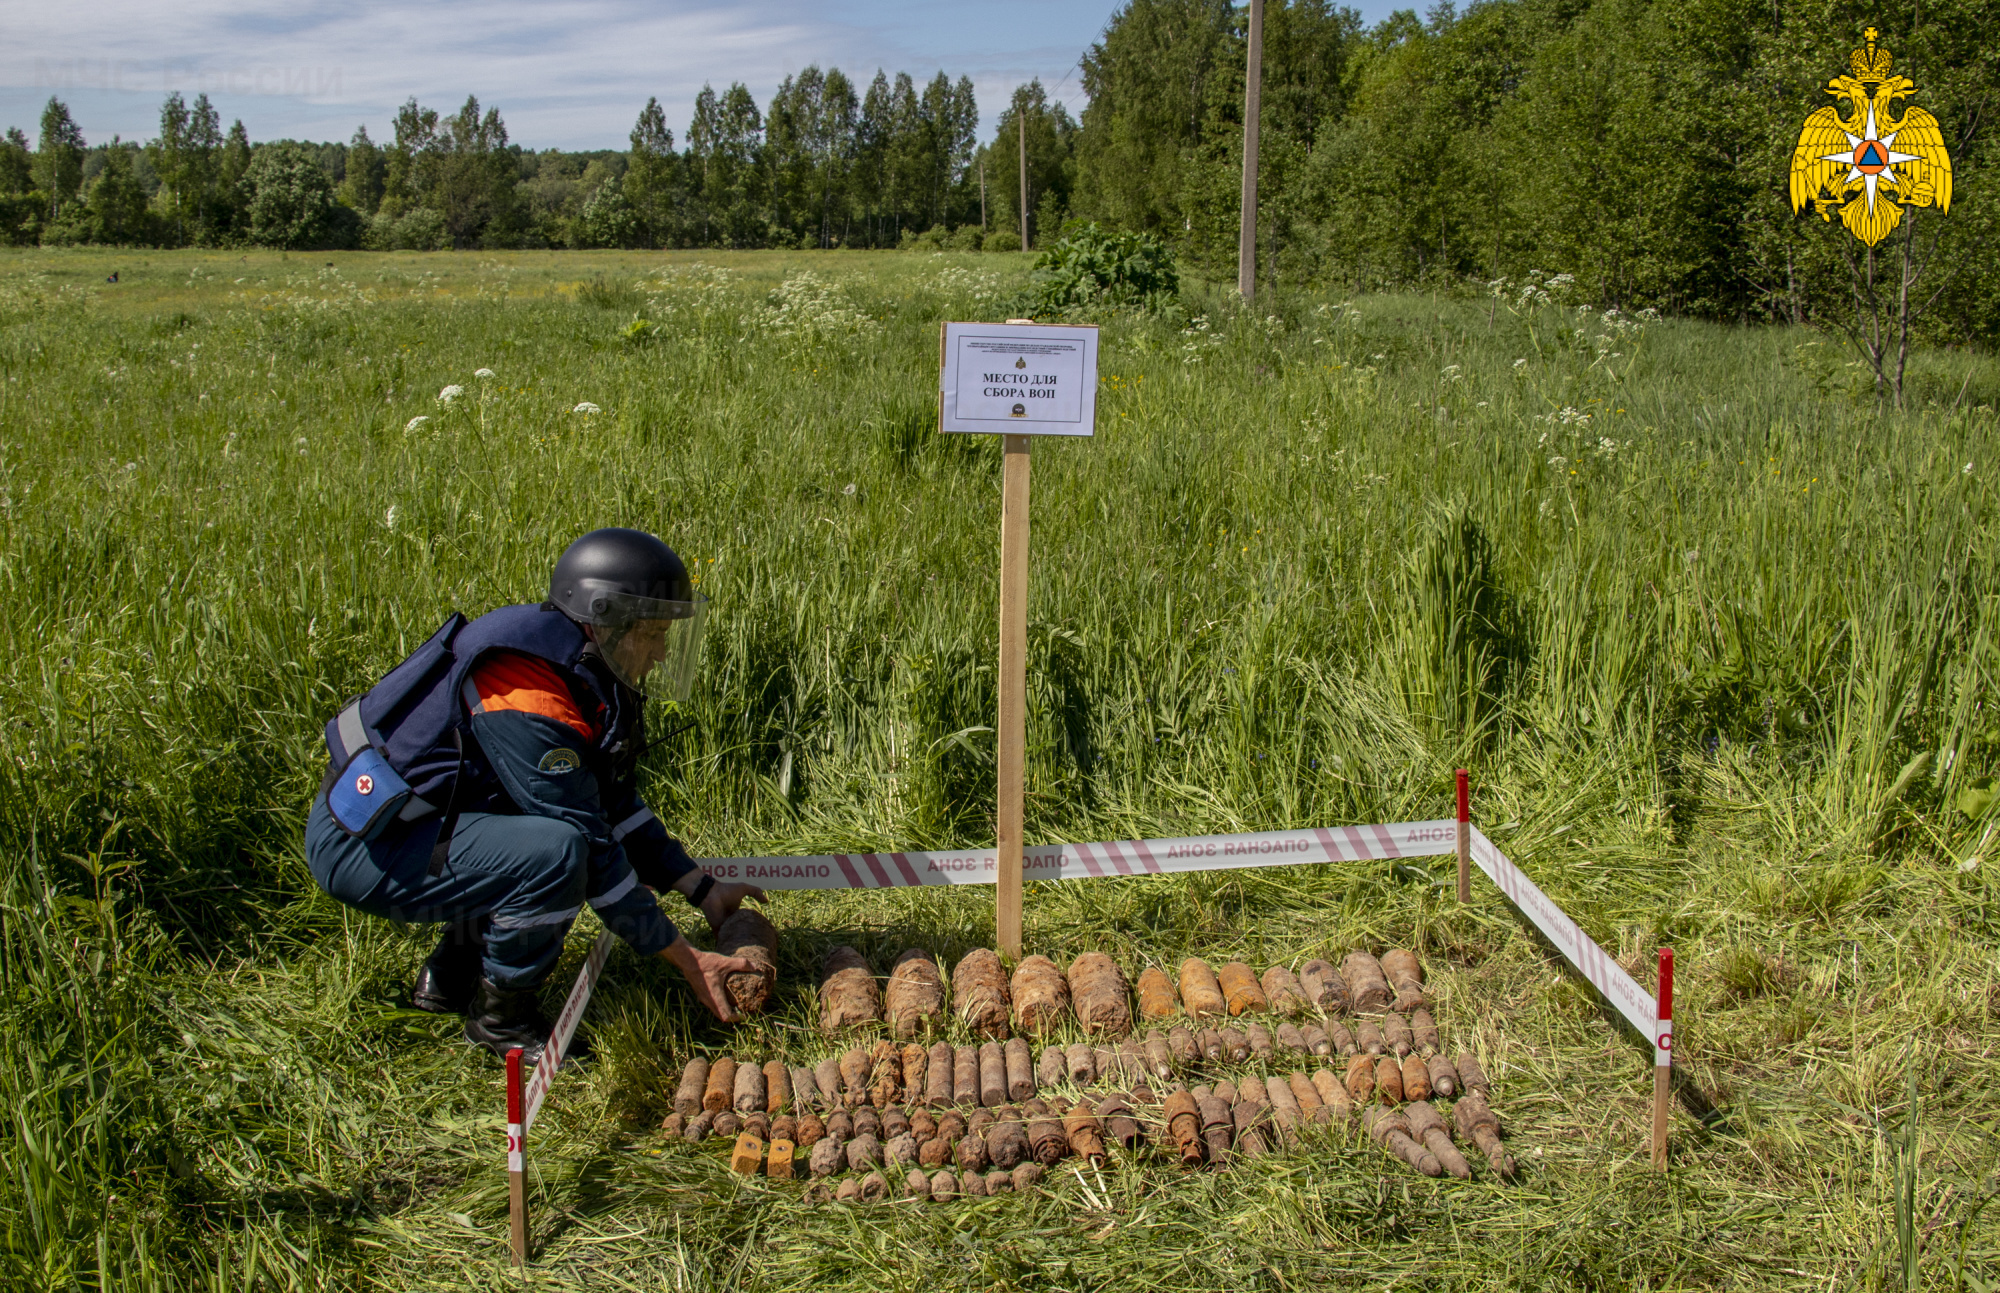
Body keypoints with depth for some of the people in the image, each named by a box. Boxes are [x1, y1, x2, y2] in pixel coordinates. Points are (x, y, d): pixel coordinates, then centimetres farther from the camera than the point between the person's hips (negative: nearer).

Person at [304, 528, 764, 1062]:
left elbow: (616, 804, 13)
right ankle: (500, 1016, -5)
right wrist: (687, 960, -18)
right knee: (556, 851, -29)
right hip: (363, 846, -10)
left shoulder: (576, 673, 6)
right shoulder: (526, 696, -25)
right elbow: (589, 846, -24)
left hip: (402, 819, 10)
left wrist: (703, 889, 7)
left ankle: (447, 979, 18)